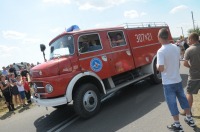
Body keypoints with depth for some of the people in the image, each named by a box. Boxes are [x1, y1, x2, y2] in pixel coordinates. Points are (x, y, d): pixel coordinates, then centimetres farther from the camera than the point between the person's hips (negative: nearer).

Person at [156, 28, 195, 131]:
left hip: (168, 83, -6)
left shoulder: (161, 51, -22)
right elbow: (178, 63, 13)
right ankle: (189, 119, 39)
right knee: (183, 99, 22)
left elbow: (161, 68, -27)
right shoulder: (176, 48, 1)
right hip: (178, 80, 7)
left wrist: (157, 66, -6)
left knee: (172, 103, 8)